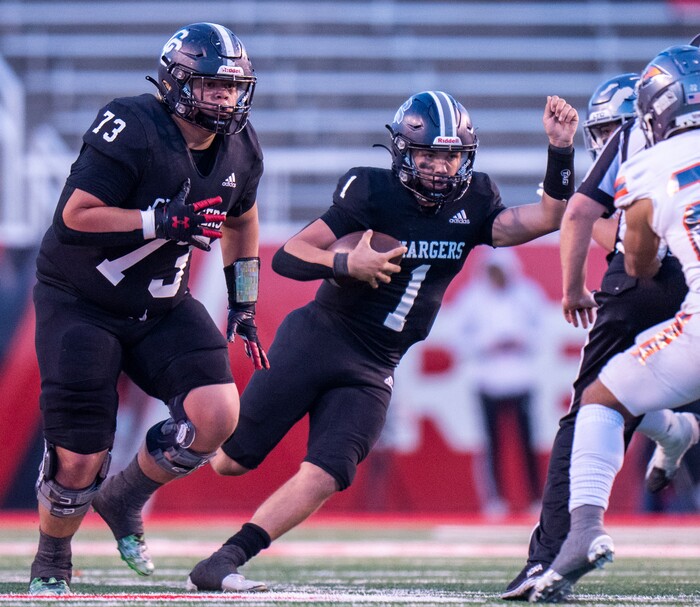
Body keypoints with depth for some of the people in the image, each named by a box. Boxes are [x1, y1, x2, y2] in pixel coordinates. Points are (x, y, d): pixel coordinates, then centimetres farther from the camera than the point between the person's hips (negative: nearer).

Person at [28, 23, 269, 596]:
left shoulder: (239, 150, 0)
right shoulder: (132, 129, -22)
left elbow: (241, 219, 20)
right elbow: (76, 216, -26)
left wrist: (244, 306, 18)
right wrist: (165, 222, -32)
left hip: (162, 308, 6)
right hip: (80, 304, -6)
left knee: (216, 416, -17)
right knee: (81, 459, -8)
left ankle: (124, 500, 10)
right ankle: (50, 565, 21)